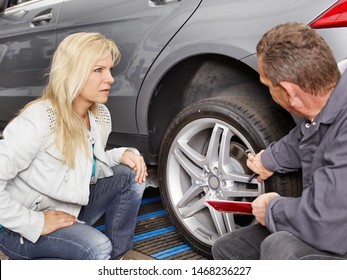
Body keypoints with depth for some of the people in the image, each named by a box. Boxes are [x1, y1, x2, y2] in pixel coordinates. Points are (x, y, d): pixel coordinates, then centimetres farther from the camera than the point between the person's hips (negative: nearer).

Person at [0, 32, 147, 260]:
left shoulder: (101, 116, -4)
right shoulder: (39, 119, -29)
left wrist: (122, 154, -9)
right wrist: (34, 223, -26)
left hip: (70, 211, 8)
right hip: (19, 227, -7)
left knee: (131, 175, -8)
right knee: (96, 248, -29)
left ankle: (116, 259, 5)